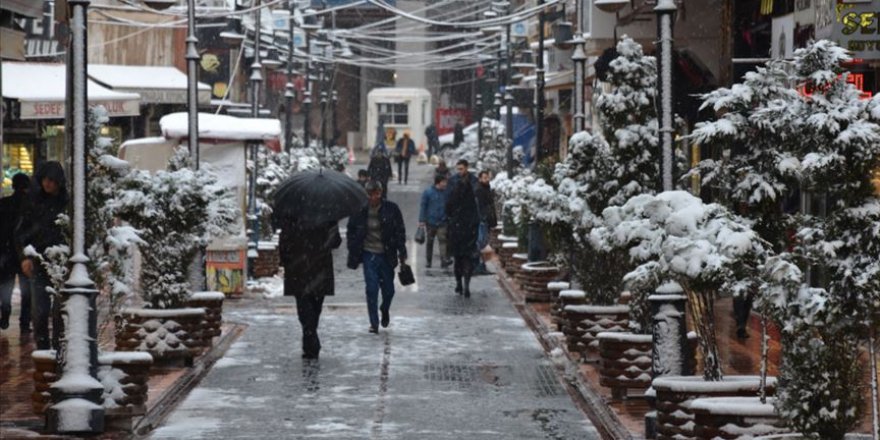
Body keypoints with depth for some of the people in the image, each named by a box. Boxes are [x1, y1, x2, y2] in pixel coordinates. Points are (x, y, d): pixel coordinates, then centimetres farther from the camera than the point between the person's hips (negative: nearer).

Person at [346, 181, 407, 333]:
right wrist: (354, 255, 1)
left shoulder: (391, 209, -4)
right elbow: (351, 233, 5)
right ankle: (374, 323, 3)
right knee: (371, 289, -6)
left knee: (388, 289, 8)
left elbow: (400, 232, 2)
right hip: (369, 255, -1)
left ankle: (385, 309, 40)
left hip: (386, 256, 1)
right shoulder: (359, 211, -4)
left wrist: (402, 253, -2)